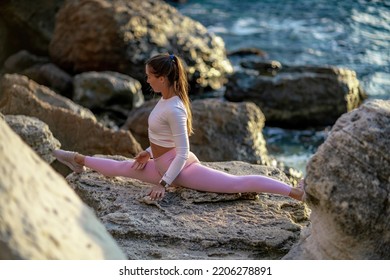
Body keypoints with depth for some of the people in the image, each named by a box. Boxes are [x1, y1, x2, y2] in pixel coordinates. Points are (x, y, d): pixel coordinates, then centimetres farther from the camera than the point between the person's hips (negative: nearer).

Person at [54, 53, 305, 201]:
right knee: (122, 168, 26)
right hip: (165, 167, 10)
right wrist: (149, 153, 15)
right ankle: (80, 160, 49)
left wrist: (163, 184, -24)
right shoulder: (166, 100, 5)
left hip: (183, 169, -10)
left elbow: (182, 154, -25)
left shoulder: (174, 109, -25)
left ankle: (296, 193, -19)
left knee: (238, 183, -16)